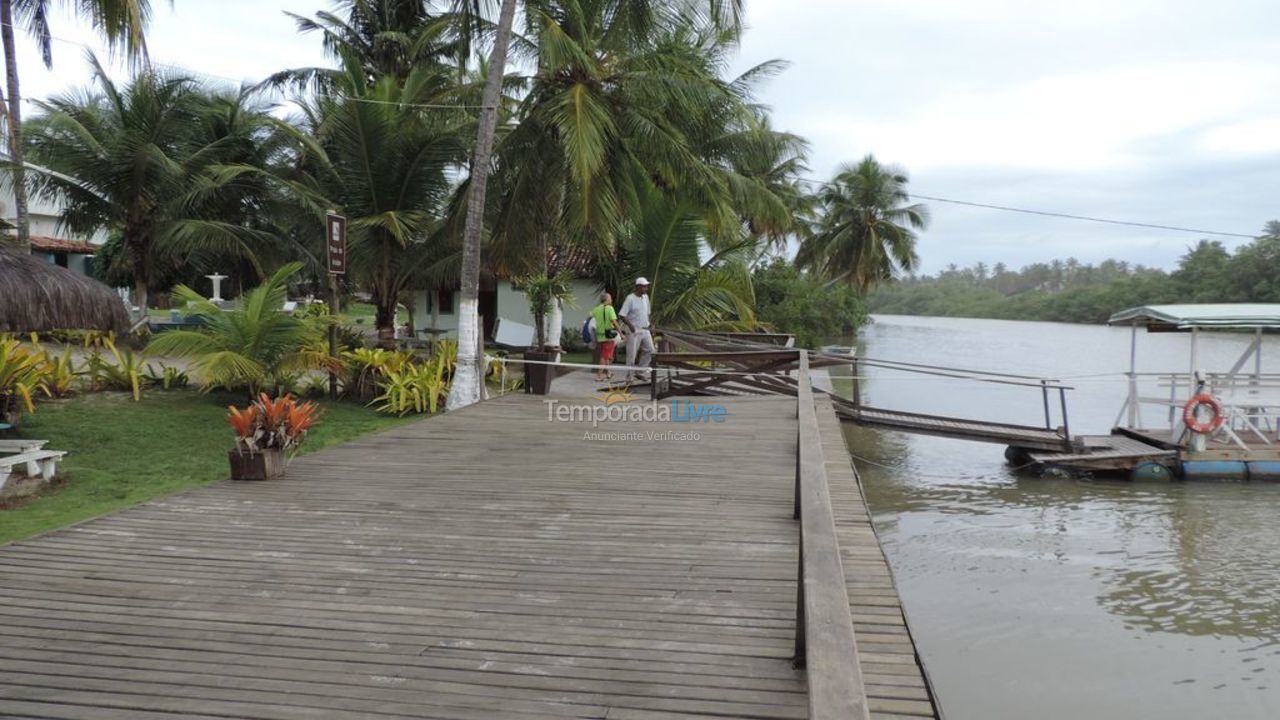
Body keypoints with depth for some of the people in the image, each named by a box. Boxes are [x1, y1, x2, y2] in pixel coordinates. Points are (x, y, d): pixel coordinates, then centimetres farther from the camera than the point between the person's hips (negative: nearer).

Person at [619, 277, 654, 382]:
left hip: (645, 330, 7)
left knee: (650, 350, 2)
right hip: (634, 331, -7)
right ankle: (630, 376, 7)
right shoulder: (630, 299, -12)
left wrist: (650, 325, 11)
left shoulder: (645, 297, 10)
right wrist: (630, 325, -25)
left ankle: (640, 372, 13)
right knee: (632, 354, -2)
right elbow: (621, 315, -15)